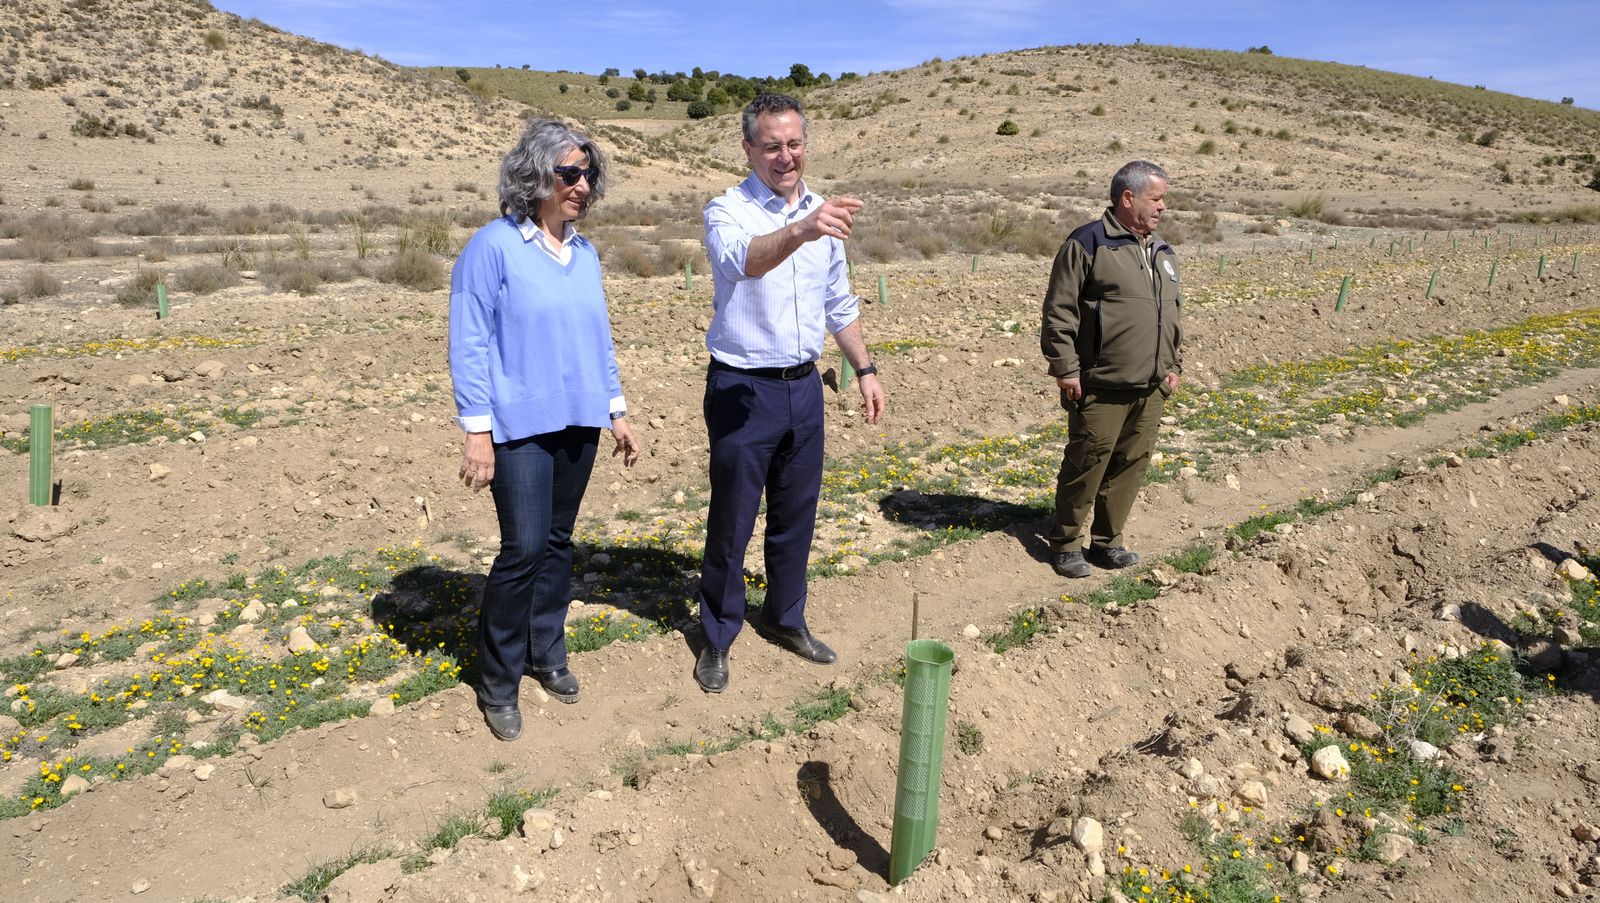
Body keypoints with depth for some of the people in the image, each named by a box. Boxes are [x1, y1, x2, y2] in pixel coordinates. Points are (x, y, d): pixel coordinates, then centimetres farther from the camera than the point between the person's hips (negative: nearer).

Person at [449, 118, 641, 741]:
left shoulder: (584, 253, 10)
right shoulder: (493, 247, -8)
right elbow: (469, 345, -10)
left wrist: (617, 413, 16)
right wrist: (476, 432, -14)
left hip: (578, 421, 6)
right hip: (520, 426, -6)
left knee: (558, 542, 13)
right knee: (523, 547, -8)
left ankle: (546, 653, 30)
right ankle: (497, 683, 10)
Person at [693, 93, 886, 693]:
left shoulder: (824, 214, 7)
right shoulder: (727, 212, -12)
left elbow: (838, 304, 18)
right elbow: (745, 260, -36)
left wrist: (864, 369, 14)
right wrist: (801, 229, -55)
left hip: (804, 386, 6)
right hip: (743, 390, -5)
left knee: (796, 515, 16)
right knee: (731, 523, 5)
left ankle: (785, 619, 35)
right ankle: (717, 639, 22)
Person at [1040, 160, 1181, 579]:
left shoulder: (1163, 252, 17)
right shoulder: (1088, 243, -8)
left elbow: (1172, 314, 26)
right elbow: (1059, 311, -11)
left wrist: (1174, 364, 19)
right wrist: (1065, 369, -13)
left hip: (1150, 388, 7)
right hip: (1101, 387, -7)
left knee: (1132, 464, 10)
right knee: (1086, 464, -2)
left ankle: (1107, 542, 23)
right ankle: (1064, 544, 13)